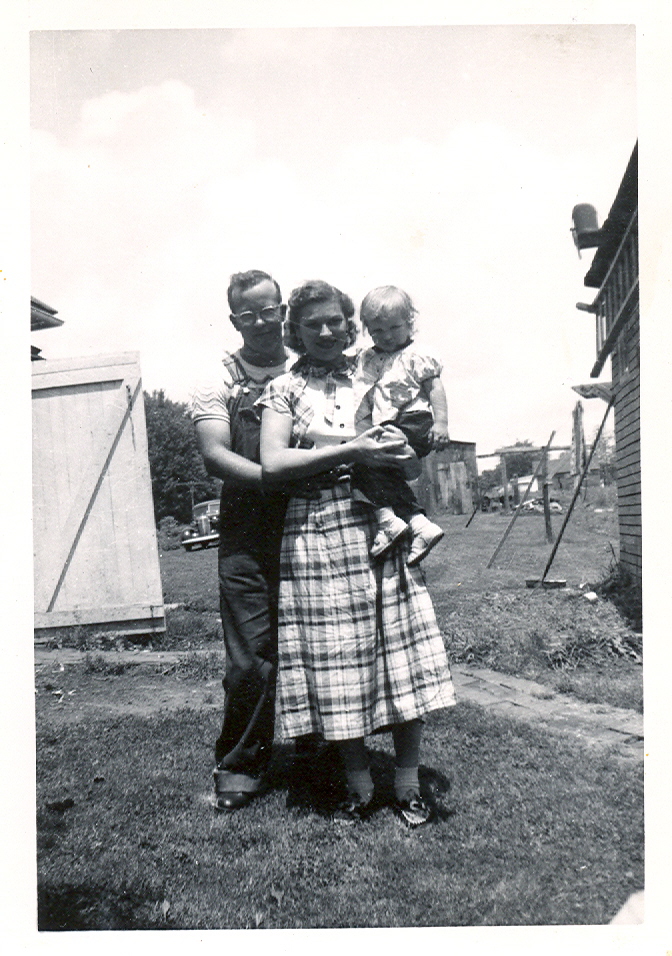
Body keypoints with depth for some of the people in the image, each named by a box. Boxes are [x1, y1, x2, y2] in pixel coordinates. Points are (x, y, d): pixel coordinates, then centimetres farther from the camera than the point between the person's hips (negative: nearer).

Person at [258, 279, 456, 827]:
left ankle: (408, 786, 15)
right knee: (337, 662, 2)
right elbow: (273, 464, -8)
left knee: (400, 655, 0)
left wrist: (401, 448, -3)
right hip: (317, 531, -2)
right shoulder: (284, 389, 7)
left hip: (381, 525, 2)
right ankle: (359, 787, 19)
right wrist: (351, 452, -12)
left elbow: (412, 456, 21)